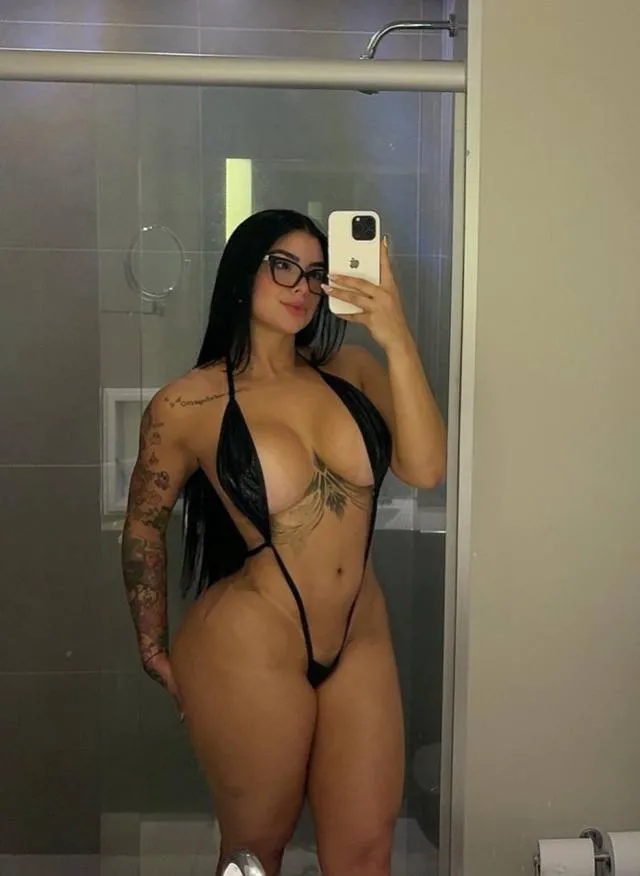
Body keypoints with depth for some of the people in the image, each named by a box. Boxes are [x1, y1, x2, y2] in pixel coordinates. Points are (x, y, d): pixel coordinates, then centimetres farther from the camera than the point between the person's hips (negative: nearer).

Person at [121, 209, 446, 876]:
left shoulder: (350, 368, -1)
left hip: (360, 640, 4)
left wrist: (396, 340, -21)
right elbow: (143, 525, 2)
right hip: (250, 651, -3)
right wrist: (155, 652, 7)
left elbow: (423, 469, -14)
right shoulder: (188, 404, -10)